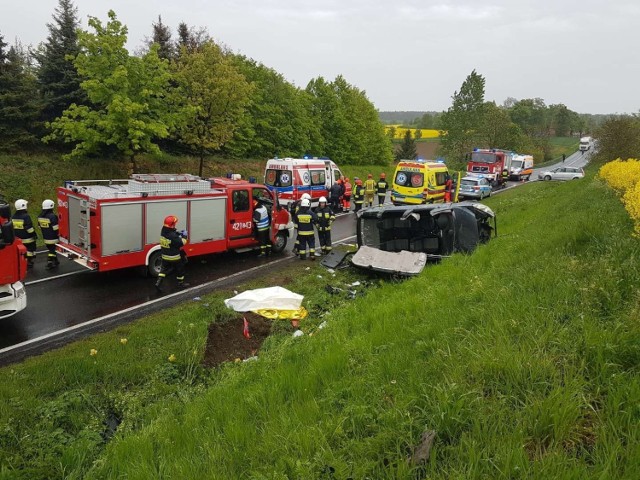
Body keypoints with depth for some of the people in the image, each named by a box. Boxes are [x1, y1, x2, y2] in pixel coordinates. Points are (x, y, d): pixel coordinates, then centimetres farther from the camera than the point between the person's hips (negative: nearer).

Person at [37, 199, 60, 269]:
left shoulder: (40, 216, 6)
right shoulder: (52, 216, -19)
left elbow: (40, 227, 12)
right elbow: (55, 228, -18)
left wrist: (44, 234, 21)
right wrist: (58, 236, -9)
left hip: (45, 237, 7)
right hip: (52, 237, -7)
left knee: (52, 249, 19)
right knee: (52, 250, -1)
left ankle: (55, 262, 27)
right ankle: (49, 263, -2)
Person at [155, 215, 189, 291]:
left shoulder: (163, 232, -3)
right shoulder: (173, 236, -29)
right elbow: (181, 243, -21)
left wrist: (177, 233, 5)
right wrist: (184, 236, -7)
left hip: (165, 256, 7)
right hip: (174, 257, -7)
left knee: (164, 269, 17)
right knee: (180, 269, 14)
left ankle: (158, 283, 6)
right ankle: (180, 283, 29)